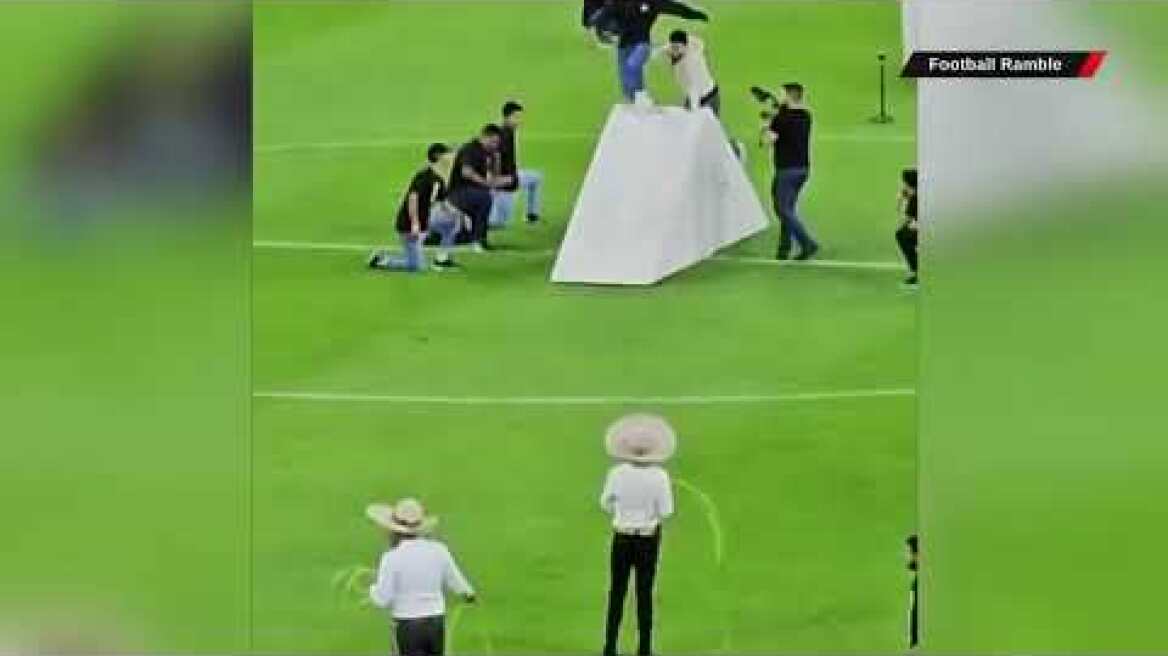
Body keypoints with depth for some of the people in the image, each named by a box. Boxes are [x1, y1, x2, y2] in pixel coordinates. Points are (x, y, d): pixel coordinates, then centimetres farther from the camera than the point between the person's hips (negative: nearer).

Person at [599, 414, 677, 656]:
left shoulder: (616, 473, -14)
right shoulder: (659, 476, -16)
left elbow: (606, 504, -1)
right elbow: (666, 511, -11)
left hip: (622, 537, 0)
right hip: (649, 538, 0)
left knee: (617, 593, 12)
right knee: (645, 594, 10)